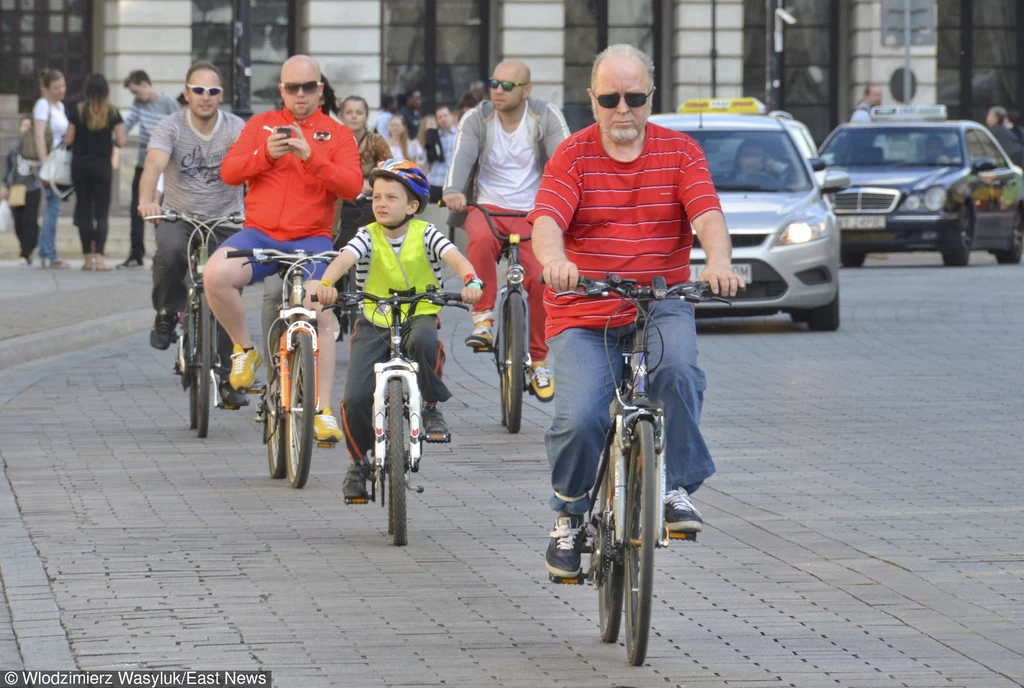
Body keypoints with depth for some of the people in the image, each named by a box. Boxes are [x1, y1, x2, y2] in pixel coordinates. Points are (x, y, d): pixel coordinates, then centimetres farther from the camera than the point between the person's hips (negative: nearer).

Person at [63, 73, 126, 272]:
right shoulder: (112, 113, -4)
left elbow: (68, 140, -3)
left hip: (80, 166, 1)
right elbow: (120, 141, -5)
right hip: (102, 166, -1)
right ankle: (99, 256, -11)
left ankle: (88, 257, 8)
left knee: (84, 211, 8)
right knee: (101, 212, 2)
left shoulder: (77, 111, -3)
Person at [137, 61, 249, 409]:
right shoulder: (171, 127, -9)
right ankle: (167, 314, -7)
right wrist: (147, 200, -48)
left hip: (225, 219, 1)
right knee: (170, 252, -35)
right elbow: (154, 163, -27)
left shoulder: (236, 129, -7)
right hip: (178, 215, -1)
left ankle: (227, 379, 6)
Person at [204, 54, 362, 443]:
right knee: (216, 275, -28)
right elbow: (229, 172, 3)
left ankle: (323, 411, -11)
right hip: (260, 235, 1)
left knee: (321, 313, -21)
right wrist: (266, 154, -16)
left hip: (311, 240, -1)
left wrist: (310, 157, -21)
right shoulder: (261, 125, 13)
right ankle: (244, 349, -3)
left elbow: (352, 186, -7)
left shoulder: (338, 134, 9)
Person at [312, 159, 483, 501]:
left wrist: (471, 281, -44)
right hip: (374, 323, 1)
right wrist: (326, 284, -46)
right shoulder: (368, 236, -7)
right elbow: (344, 259, -25)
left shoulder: (425, 234, -7)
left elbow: (454, 256, -23)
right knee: (356, 397, -14)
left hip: (420, 316, -1)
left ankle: (431, 405, -12)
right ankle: (360, 461, 13)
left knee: (424, 340, -39)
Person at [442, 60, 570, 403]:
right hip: (487, 207, 0)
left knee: (540, 279, -20)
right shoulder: (477, 118, 1)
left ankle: (537, 361, 0)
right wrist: (453, 191, -38)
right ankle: (483, 318, -22)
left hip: (532, 213, 0)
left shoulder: (546, 117, -2)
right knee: (481, 240, -37)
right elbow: (462, 156, -16)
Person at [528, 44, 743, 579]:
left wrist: (718, 261, -34)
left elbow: (706, 213, -11)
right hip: (583, 317, -1)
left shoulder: (679, 153, 4)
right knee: (580, 419, -20)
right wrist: (554, 260, -39)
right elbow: (546, 220, -15)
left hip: (660, 305, 1)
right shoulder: (573, 156, 1)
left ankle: (677, 488, -16)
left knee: (677, 369, -33)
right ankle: (569, 512, 8)